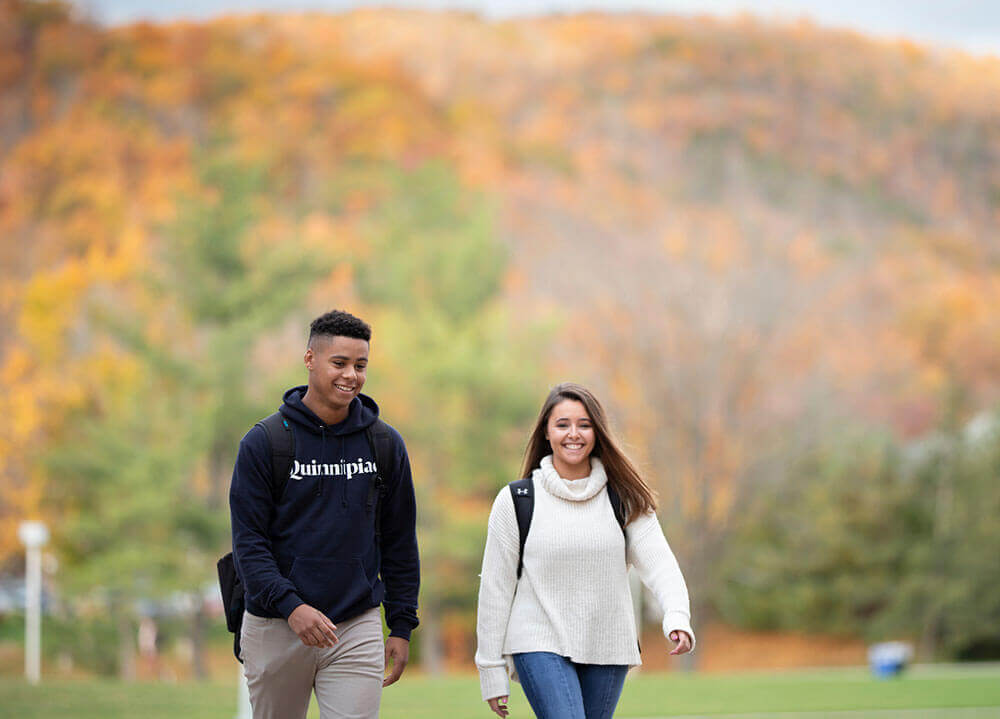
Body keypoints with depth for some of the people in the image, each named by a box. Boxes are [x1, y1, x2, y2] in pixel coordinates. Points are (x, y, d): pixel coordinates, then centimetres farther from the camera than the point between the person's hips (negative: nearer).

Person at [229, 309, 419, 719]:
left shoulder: (385, 444, 6)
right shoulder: (263, 443, -3)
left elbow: (400, 542, 12)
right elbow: (249, 541, -7)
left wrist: (402, 626, 7)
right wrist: (290, 605, -21)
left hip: (358, 628, 1)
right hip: (275, 628, -1)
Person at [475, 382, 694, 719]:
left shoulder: (624, 499, 5)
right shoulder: (516, 502, 0)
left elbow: (657, 560, -9)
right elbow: (495, 587, 2)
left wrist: (677, 616, -28)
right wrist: (491, 670, 1)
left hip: (608, 649, 3)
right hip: (540, 646, -3)